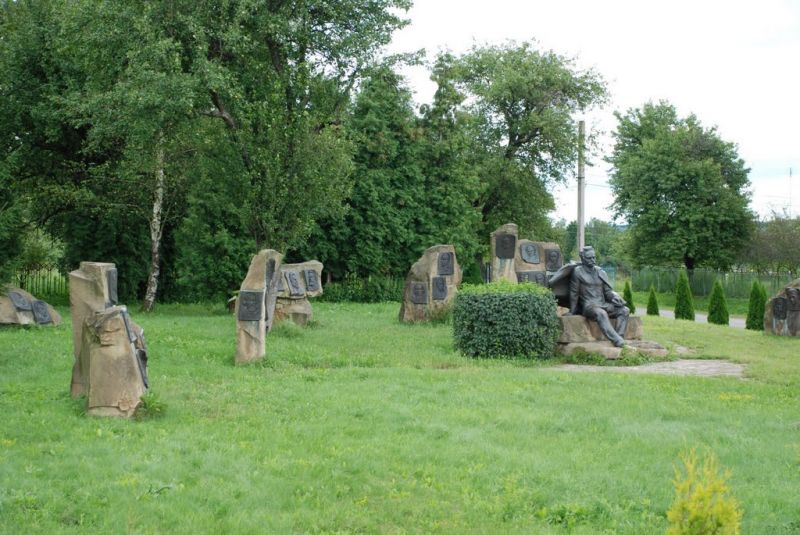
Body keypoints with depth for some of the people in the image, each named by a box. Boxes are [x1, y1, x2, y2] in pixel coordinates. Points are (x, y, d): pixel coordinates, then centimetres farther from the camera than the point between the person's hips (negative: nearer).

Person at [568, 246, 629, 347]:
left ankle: (620, 337, -27)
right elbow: (574, 293, 2)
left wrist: (615, 298, -6)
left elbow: (608, 291, 15)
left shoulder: (600, 272, 14)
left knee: (624, 310, -16)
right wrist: (572, 312, 5)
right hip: (588, 306, -6)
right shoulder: (578, 272, 0)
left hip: (603, 304, 6)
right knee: (601, 313, -38)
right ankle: (616, 340, -46)